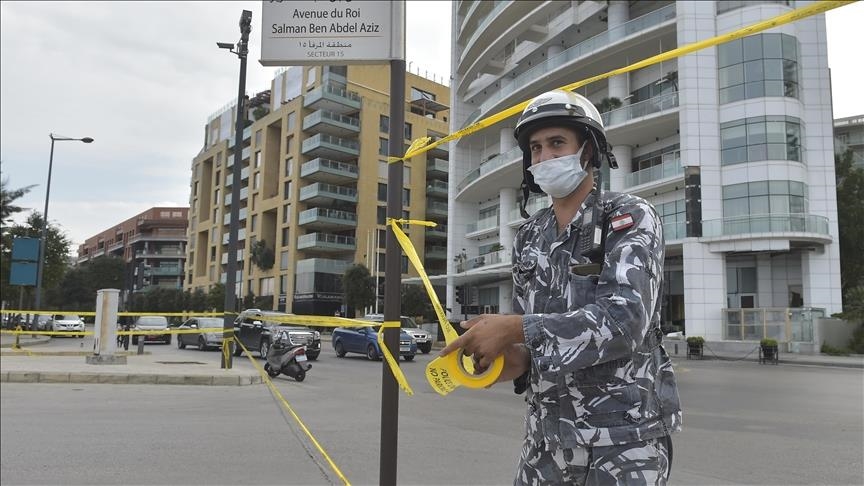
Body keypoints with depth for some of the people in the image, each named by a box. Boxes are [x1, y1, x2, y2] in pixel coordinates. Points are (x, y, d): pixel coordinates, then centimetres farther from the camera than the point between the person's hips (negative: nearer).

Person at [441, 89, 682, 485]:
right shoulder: (529, 237, 8)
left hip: (623, 438, -5)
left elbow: (624, 320, -23)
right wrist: (518, 360, -12)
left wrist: (513, 329, -26)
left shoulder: (631, 219, -9)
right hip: (547, 433, 5)